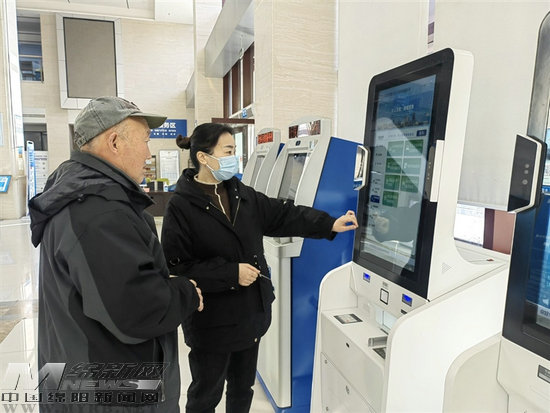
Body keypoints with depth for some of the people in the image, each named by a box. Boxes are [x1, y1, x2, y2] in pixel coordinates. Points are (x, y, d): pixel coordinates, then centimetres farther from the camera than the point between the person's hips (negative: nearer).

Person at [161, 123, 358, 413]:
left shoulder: (242, 194, 4)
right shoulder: (181, 206, -16)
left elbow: (283, 215, 5)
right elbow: (177, 266, -20)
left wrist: (330, 225, -2)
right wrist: (231, 273, -22)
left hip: (250, 312, 6)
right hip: (211, 320, -6)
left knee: (243, 387, 23)